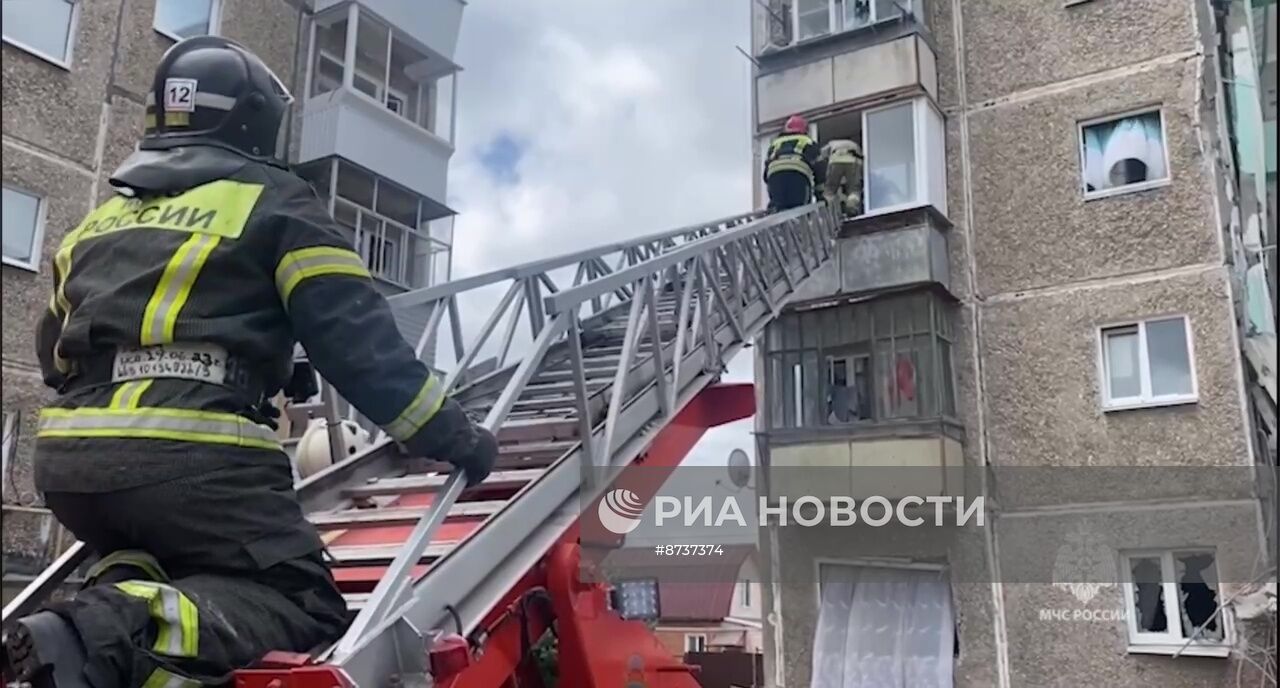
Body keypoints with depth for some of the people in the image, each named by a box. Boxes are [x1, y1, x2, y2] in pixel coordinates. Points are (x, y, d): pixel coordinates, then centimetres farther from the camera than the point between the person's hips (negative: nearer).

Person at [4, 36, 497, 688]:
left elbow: (55, 352, 34)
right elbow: (360, 342, -4)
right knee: (305, 610, -1)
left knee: (155, 570, 33)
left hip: (68, 459, 7)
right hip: (191, 457, -7)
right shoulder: (276, 204, 4)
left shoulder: (100, 220, 23)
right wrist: (451, 437, 2)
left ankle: (102, 615, -1)